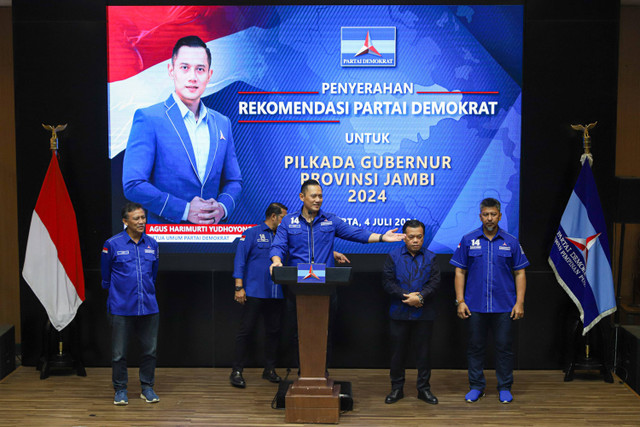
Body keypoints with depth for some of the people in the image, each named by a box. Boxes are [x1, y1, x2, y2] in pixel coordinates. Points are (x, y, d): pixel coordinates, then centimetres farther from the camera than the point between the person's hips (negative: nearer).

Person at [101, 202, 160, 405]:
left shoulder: (152, 244, 5)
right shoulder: (113, 244, -6)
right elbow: (105, 276, 7)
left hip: (148, 307, 3)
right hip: (121, 308, -3)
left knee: (150, 350, 9)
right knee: (119, 353, 4)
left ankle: (147, 387, 24)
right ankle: (120, 390, 19)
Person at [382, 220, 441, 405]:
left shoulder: (430, 257, 6)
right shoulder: (393, 256, 4)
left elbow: (435, 282, -3)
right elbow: (387, 281, -4)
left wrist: (420, 297, -18)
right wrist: (407, 296, -15)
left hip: (424, 314, 0)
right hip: (399, 313, 0)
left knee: (423, 351, 7)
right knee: (398, 351, 6)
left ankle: (424, 388, 18)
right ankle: (396, 389, 18)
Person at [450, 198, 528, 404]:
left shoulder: (511, 242, 3)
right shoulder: (468, 240, 2)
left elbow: (519, 273, 5)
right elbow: (460, 272, 3)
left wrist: (520, 302, -3)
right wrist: (460, 301, -4)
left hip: (504, 307, 0)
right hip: (475, 306, 0)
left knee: (504, 347, 5)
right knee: (475, 347, 7)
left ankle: (505, 388, 18)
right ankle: (476, 386, 20)